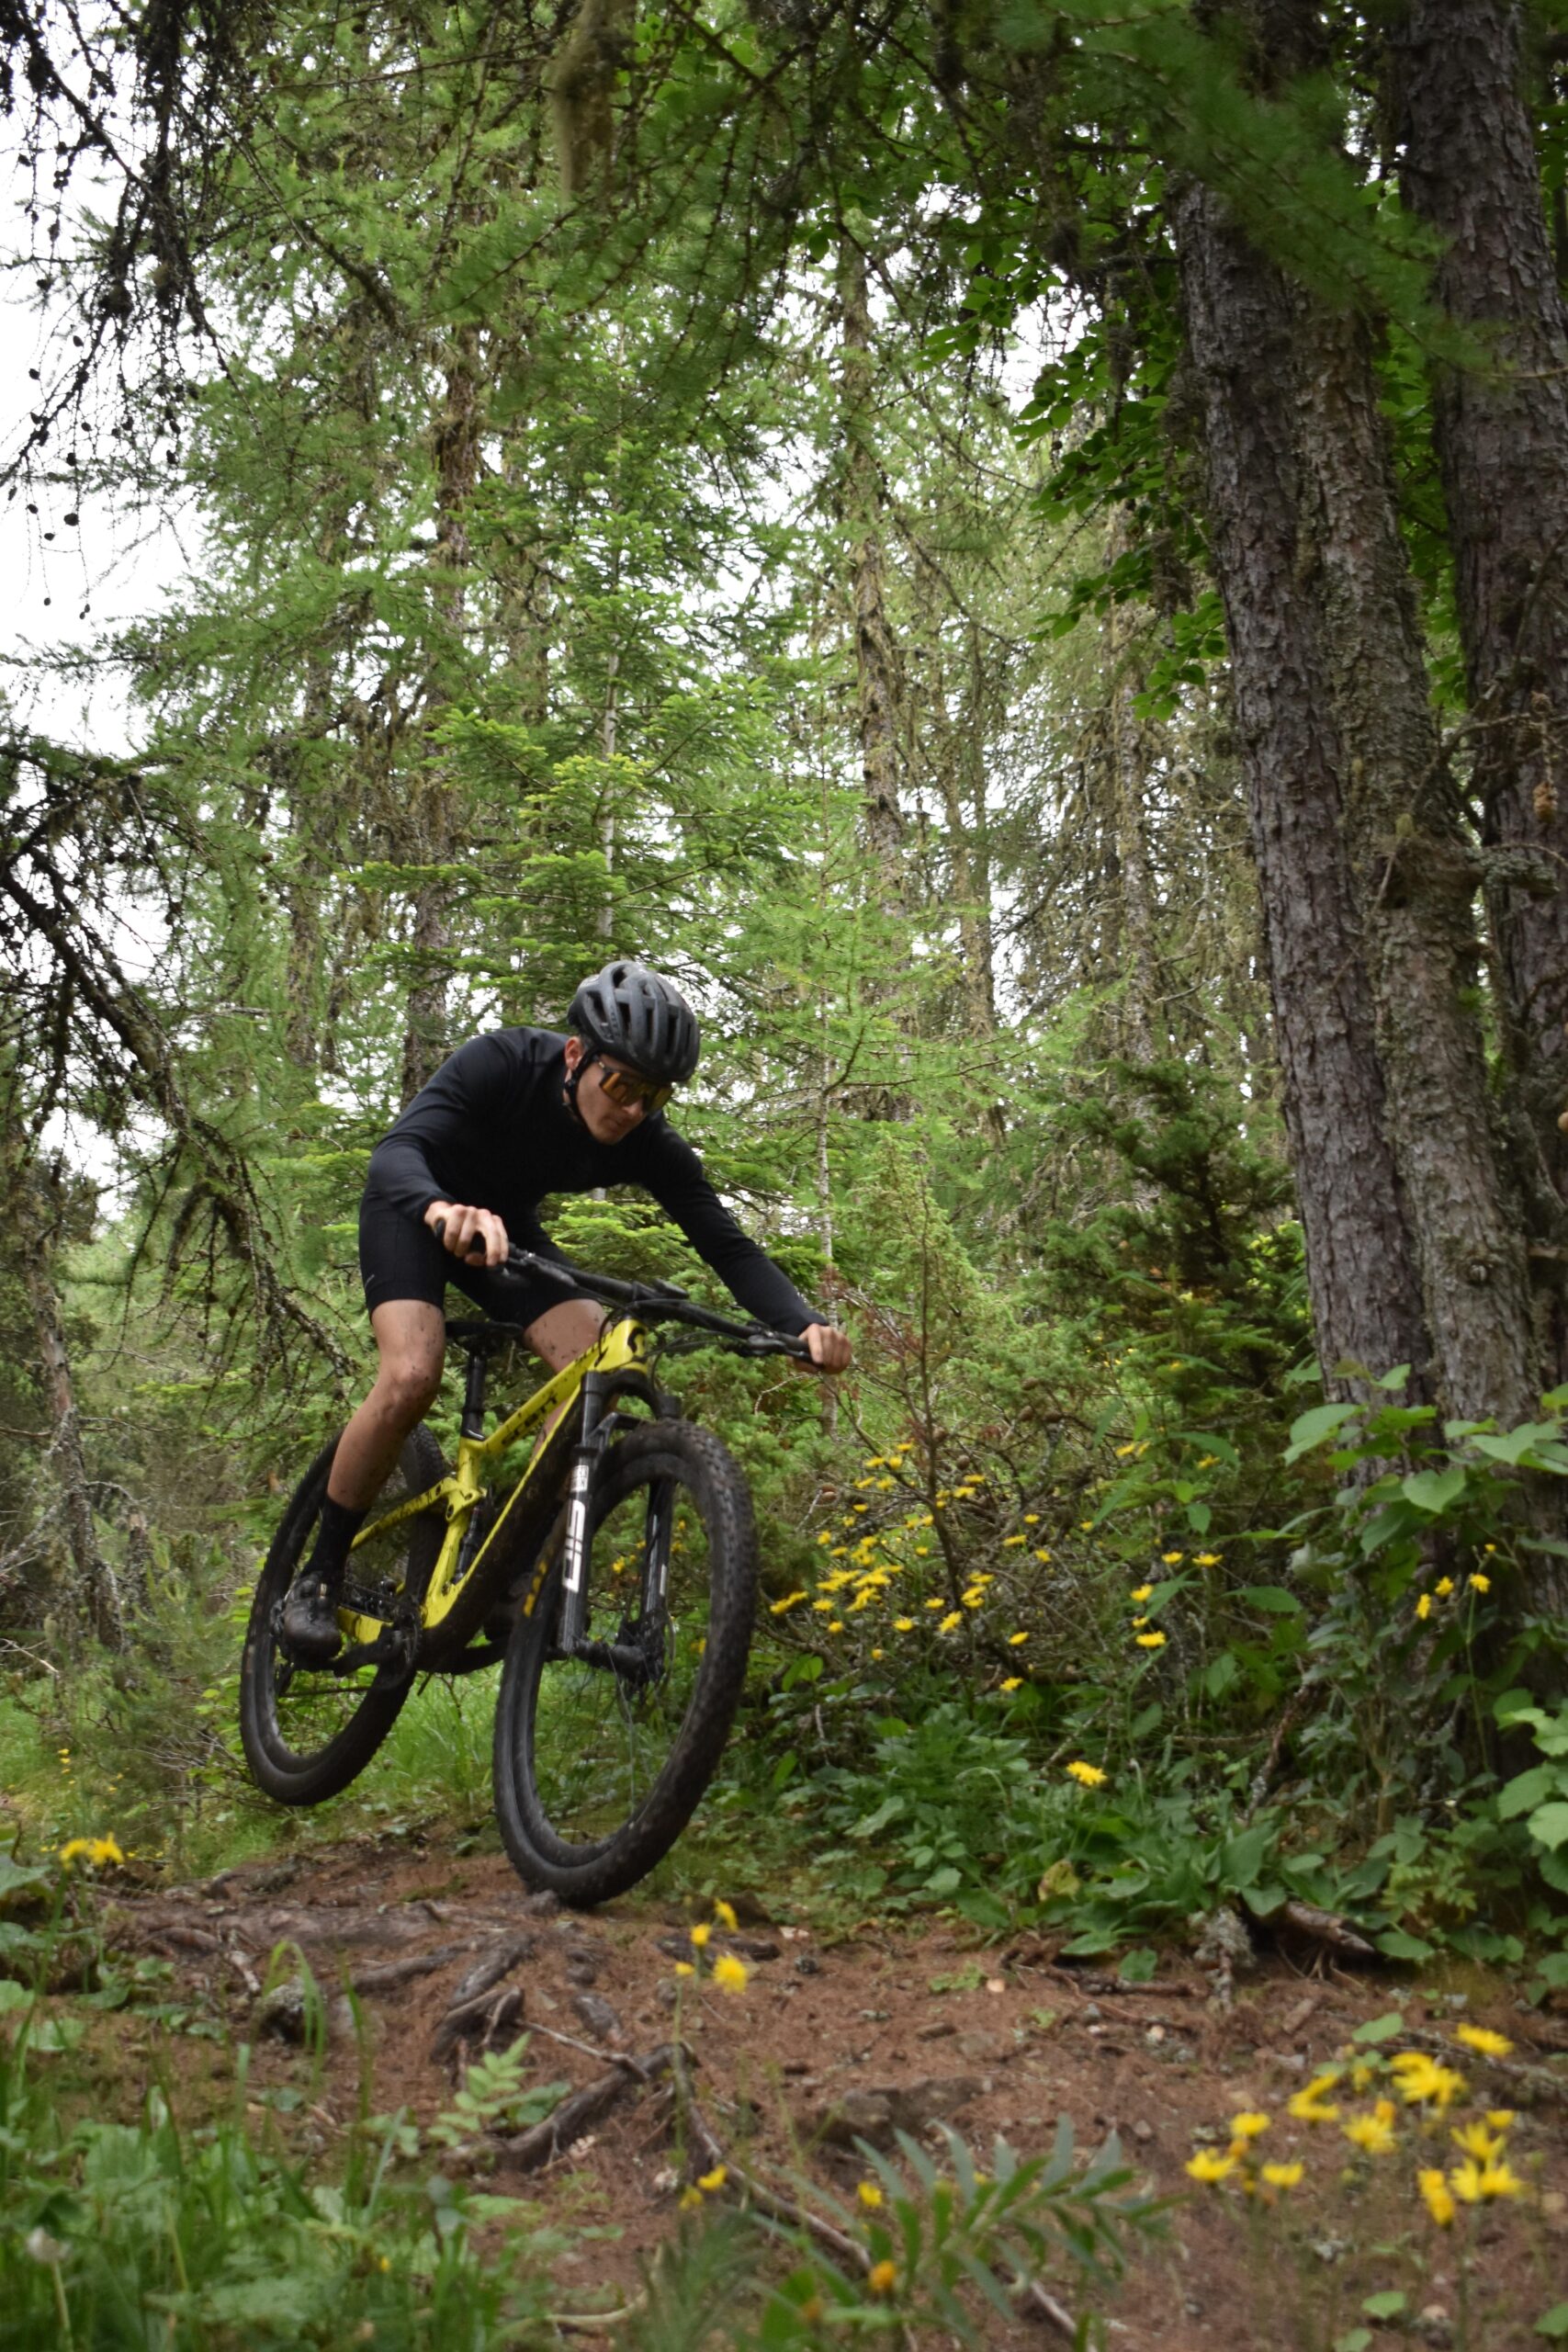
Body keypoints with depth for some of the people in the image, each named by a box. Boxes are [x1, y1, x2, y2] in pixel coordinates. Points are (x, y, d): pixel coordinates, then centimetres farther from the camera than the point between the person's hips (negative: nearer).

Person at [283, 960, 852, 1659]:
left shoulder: (648, 1143, -22)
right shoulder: (502, 1064, -32)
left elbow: (727, 1244, -25)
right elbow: (397, 1150, -43)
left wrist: (804, 1324, -44)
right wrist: (444, 1211, -67)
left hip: (507, 1224, 4)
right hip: (414, 1211, -4)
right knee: (411, 1376, -27)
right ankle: (319, 1577, -7)